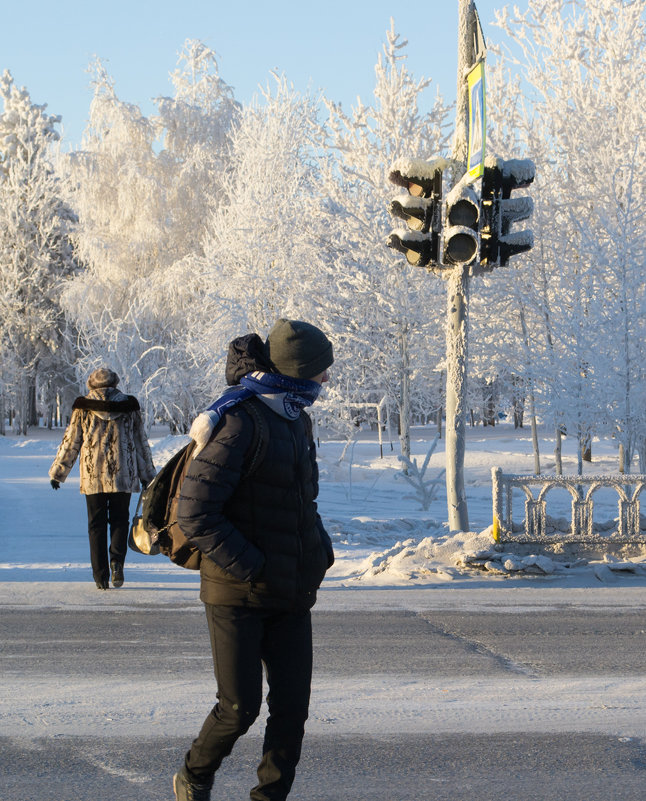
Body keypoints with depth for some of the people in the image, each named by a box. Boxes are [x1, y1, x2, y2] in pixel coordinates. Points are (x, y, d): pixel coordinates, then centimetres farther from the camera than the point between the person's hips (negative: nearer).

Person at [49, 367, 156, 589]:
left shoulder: (83, 408, 2)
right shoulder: (129, 406, 5)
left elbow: (70, 442, 5)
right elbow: (141, 443, 10)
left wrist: (58, 472, 14)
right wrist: (146, 475, 19)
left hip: (93, 474, 0)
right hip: (123, 474, 0)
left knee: (97, 523, 5)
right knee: (119, 519, 10)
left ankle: (100, 575, 1)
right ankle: (117, 560, -14)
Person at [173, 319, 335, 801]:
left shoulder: (296, 420, 12)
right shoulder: (239, 421, -16)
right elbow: (195, 515, -19)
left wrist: (321, 547, 7)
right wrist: (250, 568, -19)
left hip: (291, 597, 7)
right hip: (239, 595, -7)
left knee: (292, 707, 4)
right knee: (240, 707, -2)